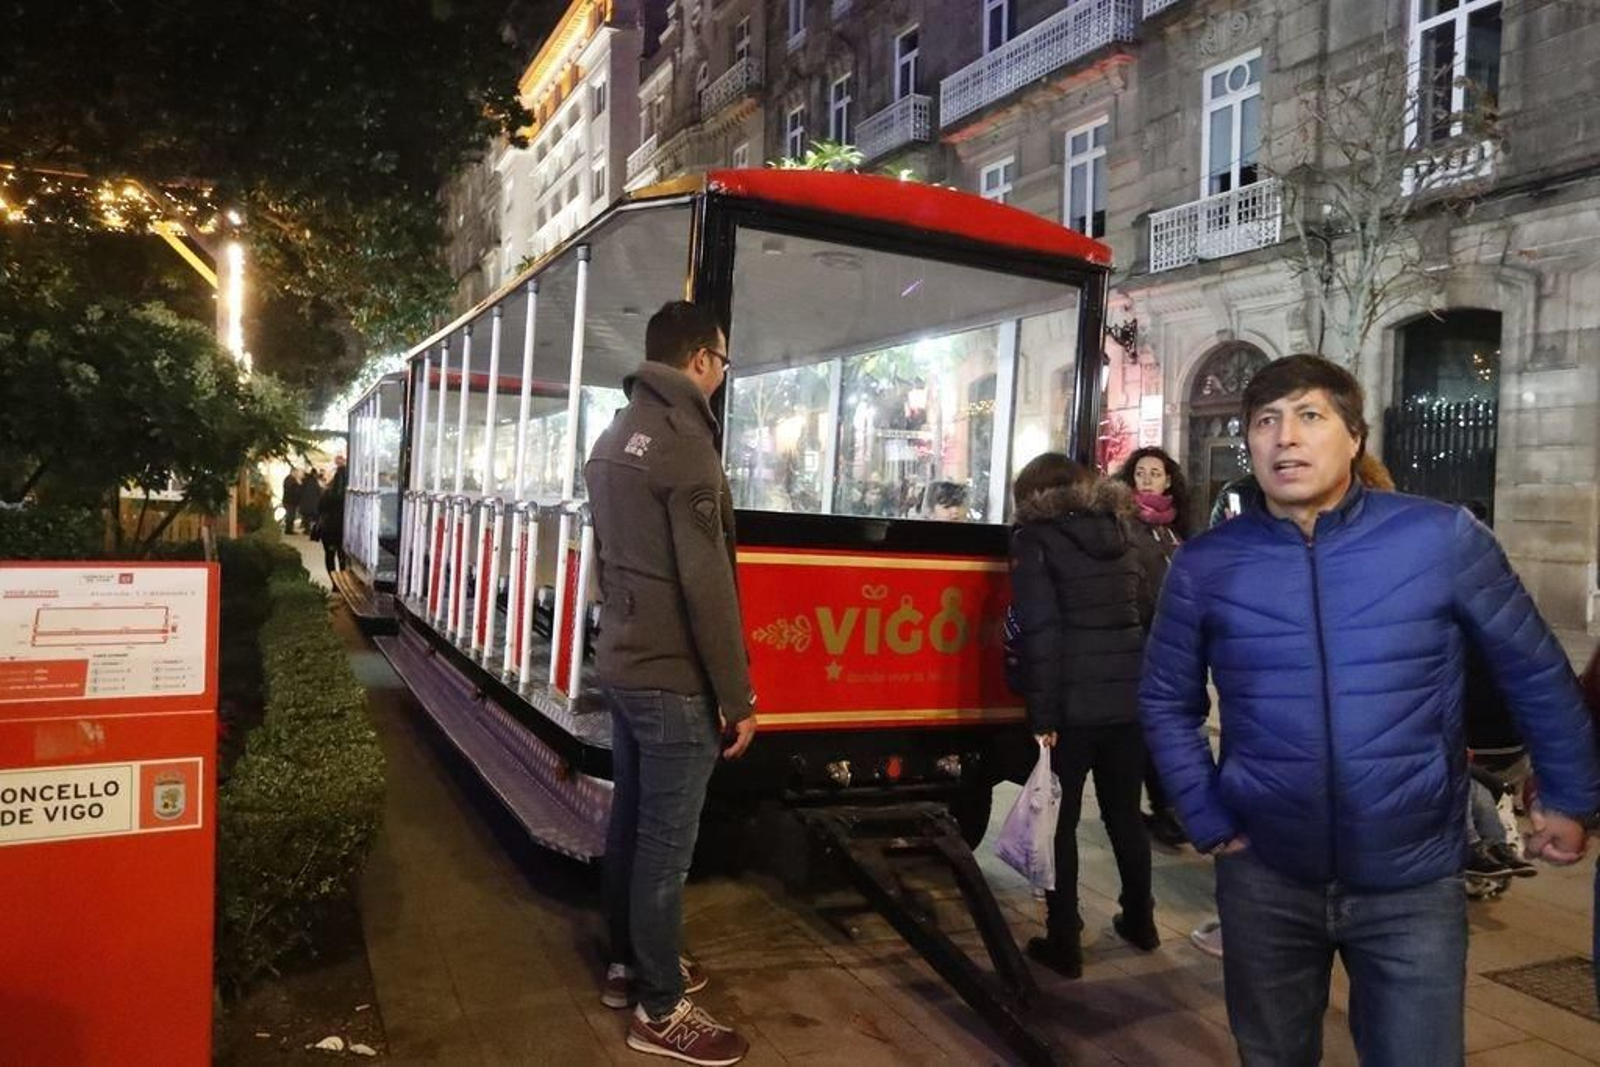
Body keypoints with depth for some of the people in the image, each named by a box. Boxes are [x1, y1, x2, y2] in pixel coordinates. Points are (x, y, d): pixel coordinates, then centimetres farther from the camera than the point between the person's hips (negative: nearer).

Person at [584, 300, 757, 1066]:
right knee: (666, 843, 1)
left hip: (622, 664, 9)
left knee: (631, 822, 18)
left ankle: (629, 965, 33)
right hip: (673, 678, -9)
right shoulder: (684, 442, -19)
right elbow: (707, 583, -21)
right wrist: (737, 695, -16)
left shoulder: (614, 438, 11)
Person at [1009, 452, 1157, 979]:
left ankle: (1063, 943, 12)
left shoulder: (1036, 539, -6)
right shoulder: (1120, 533, 12)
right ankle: (1139, 921, 35)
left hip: (1072, 704, -6)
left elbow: (1040, 633, -14)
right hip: (1131, 698, 6)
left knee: (1060, 822, 7)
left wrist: (1042, 715, -13)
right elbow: (1145, 611, 14)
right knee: (1125, 813, 20)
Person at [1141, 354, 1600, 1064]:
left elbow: (1534, 670, 3)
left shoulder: (1443, 539, -9)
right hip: (1265, 877, 2)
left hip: (1414, 881, -1)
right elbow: (1166, 701, 4)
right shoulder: (1205, 565, -7)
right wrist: (1208, 822, -1)